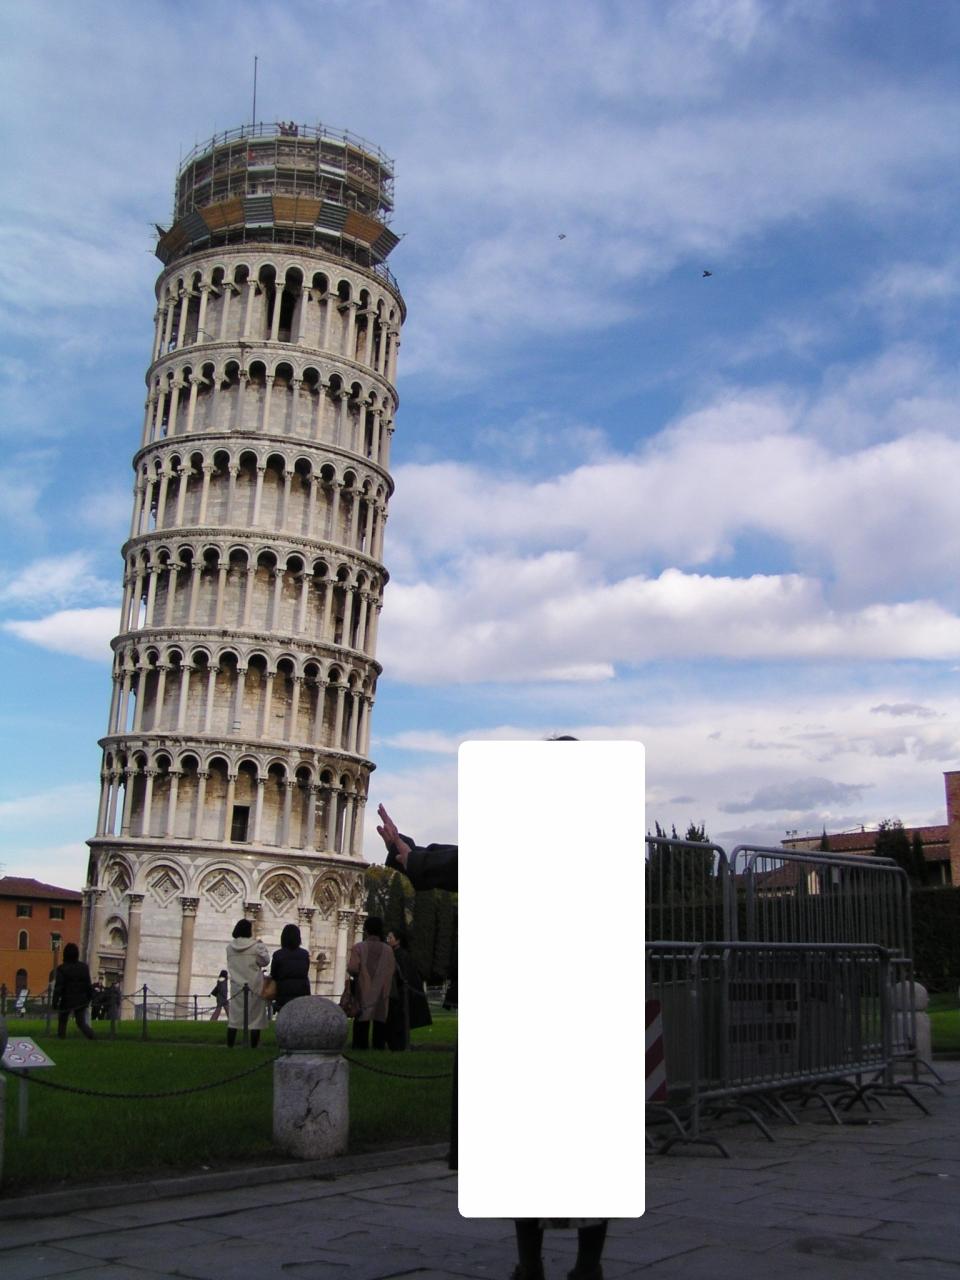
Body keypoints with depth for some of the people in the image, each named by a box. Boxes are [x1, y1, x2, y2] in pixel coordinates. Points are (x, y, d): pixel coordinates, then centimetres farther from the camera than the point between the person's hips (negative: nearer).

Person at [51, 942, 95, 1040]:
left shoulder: (62, 968, -11)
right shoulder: (84, 967, 2)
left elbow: (58, 987, -13)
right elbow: (89, 985, 6)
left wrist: (55, 1002, -9)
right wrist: (89, 998, 16)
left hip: (67, 1001, -3)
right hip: (81, 1001, 3)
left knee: (62, 1022, 17)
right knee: (81, 1022, 8)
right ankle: (91, 1036, -16)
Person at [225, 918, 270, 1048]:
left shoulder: (230, 946, 3)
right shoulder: (256, 945, -9)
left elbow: (230, 964, 9)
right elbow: (265, 961, -5)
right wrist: (262, 948, 8)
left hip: (236, 985, 4)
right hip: (254, 985, -3)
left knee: (234, 1015, 9)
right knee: (255, 1016, 2)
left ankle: (230, 1044, 7)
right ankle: (253, 1045, 1)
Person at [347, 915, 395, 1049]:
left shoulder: (358, 947, -9)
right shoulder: (387, 950, -1)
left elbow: (353, 969, -15)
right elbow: (392, 971, 0)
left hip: (363, 993, -2)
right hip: (382, 994, 2)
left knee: (362, 1023, 2)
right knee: (380, 1023, 6)